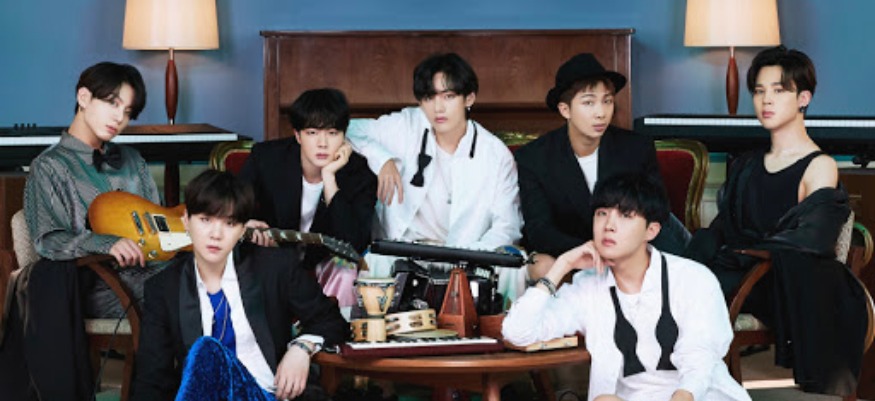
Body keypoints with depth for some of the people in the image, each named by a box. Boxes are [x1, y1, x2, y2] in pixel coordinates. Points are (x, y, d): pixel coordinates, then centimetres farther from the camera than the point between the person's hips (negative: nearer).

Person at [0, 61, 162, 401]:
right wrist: (106, 245, -24)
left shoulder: (131, 161, 24)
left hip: (147, 271, 4)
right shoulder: (50, 167, 5)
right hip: (96, 285, -4)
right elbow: (48, 240, -8)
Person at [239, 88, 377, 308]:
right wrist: (243, 225, -29)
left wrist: (329, 178, -31)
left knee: (346, 269, -33)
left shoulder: (360, 174, -16)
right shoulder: (266, 156, -11)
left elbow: (354, 245, -28)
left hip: (324, 263, -2)